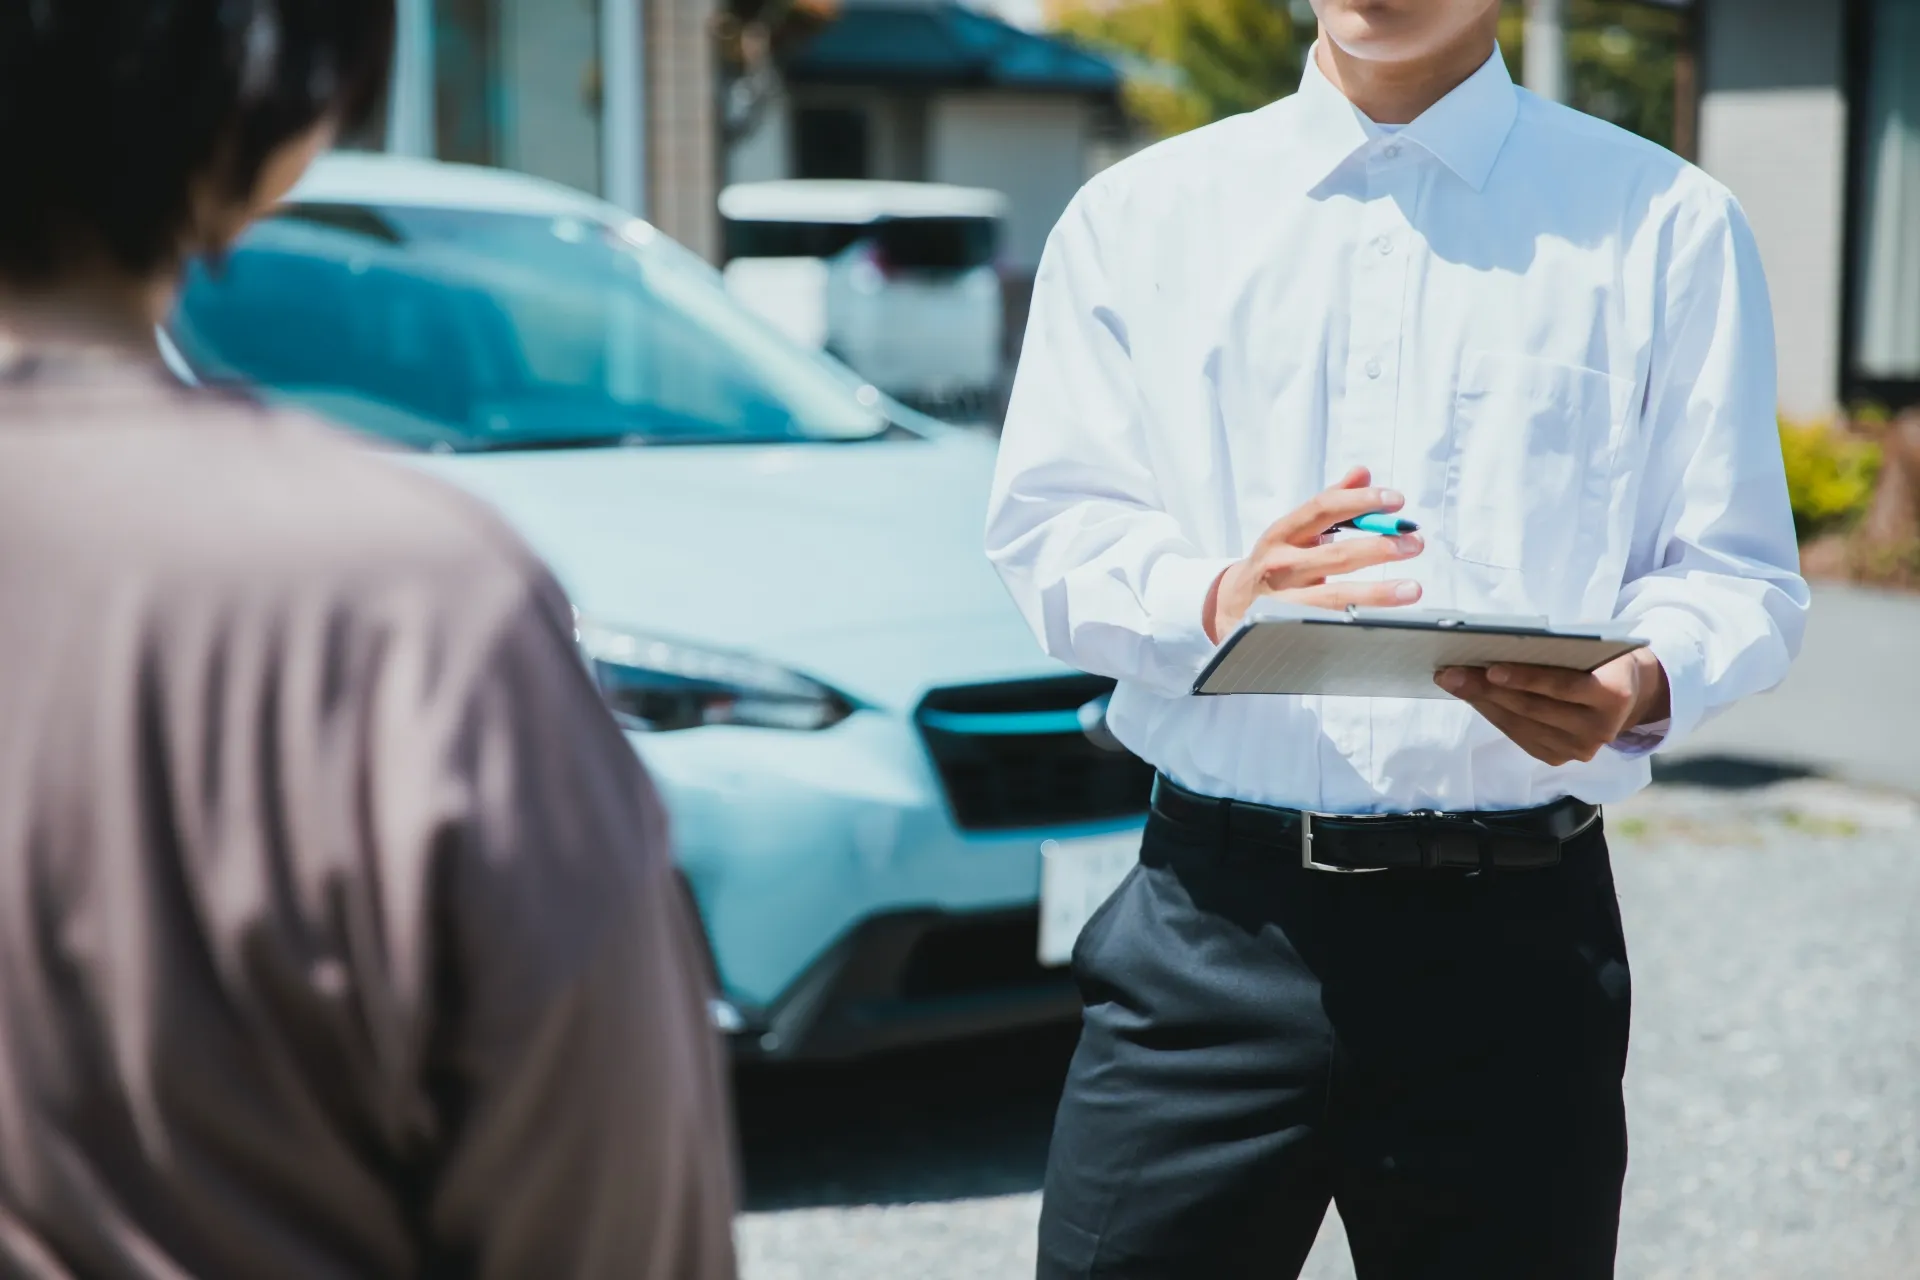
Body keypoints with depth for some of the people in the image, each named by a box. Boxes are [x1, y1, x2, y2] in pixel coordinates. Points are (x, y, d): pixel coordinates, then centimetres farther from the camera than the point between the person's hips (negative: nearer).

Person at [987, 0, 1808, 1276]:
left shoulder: (1667, 225, 6)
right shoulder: (1139, 213, 10)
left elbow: (1740, 577, 4)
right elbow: (1047, 529, 4)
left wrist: (1642, 682, -19)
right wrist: (1213, 598, -18)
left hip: (1514, 934, 0)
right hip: (1210, 925, 1)